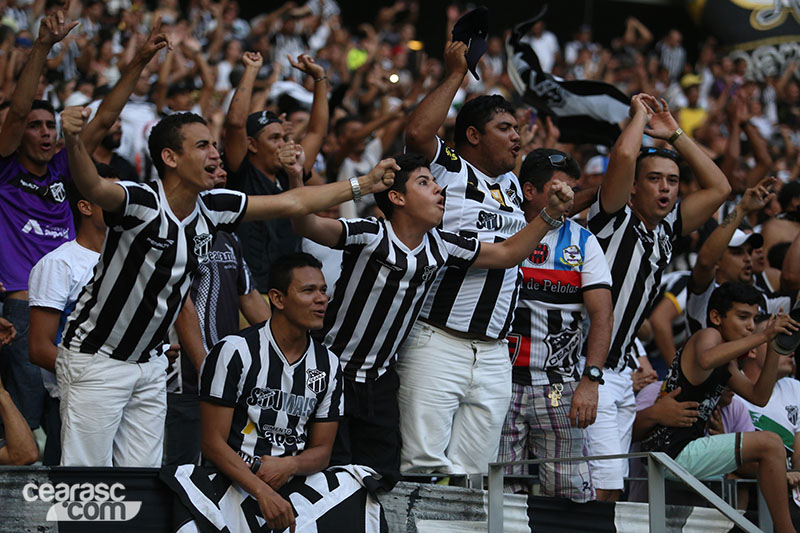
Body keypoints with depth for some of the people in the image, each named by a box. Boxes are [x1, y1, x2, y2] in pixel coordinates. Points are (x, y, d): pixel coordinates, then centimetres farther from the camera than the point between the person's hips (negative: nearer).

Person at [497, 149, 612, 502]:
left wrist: (590, 380, -11)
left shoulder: (583, 243, 8)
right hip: (502, 381, -1)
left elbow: (602, 315, 0)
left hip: (560, 388, 1)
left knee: (573, 493, -5)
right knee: (500, 492, -3)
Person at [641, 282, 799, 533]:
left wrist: (774, 348, 5)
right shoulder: (708, 336, -7)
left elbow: (758, 396, 16)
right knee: (769, 444, -16)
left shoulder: (727, 363, 21)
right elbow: (705, 359, -32)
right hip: (671, 450, -11)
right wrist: (762, 336, -35)